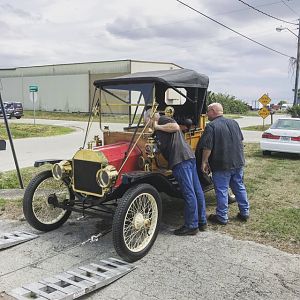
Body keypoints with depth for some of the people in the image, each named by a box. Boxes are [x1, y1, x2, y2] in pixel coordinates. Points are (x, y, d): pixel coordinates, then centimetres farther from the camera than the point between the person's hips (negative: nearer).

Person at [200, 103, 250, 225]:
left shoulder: (211, 126, -14)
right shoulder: (234, 123, 9)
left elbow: (207, 147, -18)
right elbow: (240, 140, 19)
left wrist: (204, 162, -8)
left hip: (222, 165, -7)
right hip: (238, 162, 7)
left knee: (222, 191, 2)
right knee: (239, 187, 17)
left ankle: (222, 217, 10)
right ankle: (244, 213, 26)